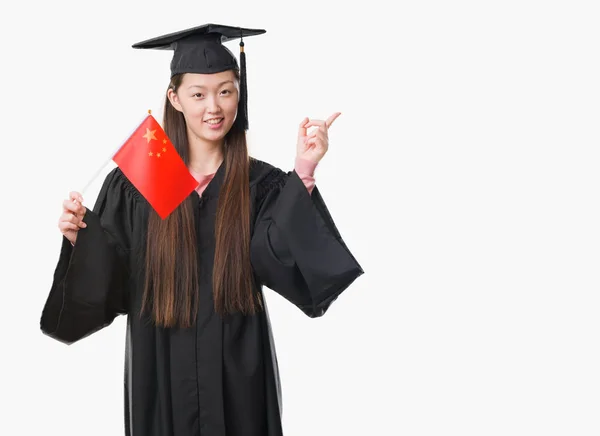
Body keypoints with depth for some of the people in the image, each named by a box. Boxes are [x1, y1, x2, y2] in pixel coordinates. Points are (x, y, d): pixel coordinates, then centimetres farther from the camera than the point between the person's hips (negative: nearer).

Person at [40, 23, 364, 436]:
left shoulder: (262, 185, -3)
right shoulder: (132, 183, -4)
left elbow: (285, 262, -20)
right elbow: (105, 287, -1)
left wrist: (302, 175, -28)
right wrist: (80, 240, -19)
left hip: (238, 372, 0)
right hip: (160, 373, 0)